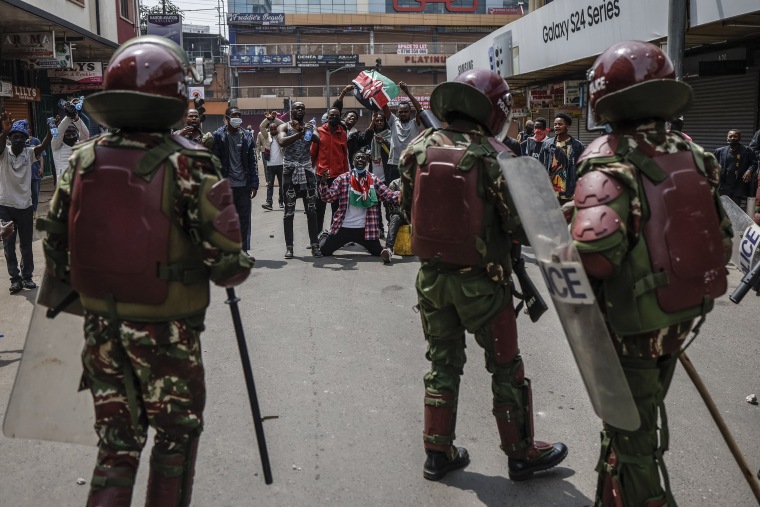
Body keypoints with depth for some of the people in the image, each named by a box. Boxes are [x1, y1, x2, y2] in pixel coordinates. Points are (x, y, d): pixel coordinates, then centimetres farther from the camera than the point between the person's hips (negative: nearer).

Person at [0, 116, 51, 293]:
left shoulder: (29, 153, -1)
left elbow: (44, 146, -19)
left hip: (25, 206, 1)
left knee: (26, 245, 11)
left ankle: (27, 276, 23)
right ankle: (15, 278, 15)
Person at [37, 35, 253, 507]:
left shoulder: (83, 160, -3)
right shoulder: (189, 164, -17)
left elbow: (57, 248, 5)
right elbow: (226, 263, -18)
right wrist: (237, 266, 4)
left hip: (101, 326, 4)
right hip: (167, 330, -4)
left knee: (117, 441, 20)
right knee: (177, 433, 19)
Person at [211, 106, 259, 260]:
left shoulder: (247, 136, 10)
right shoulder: (218, 136, -1)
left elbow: (252, 161, 9)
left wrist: (254, 183, 3)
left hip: (244, 185, 3)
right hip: (226, 185, -3)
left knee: (245, 218, 6)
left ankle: (244, 249, 14)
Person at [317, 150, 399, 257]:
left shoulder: (374, 180, 3)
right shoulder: (343, 178, -1)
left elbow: (388, 195, -5)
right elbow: (328, 197, -7)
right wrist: (323, 183, -25)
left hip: (364, 229, 1)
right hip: (343, 227, -1)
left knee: (377, 252, 0)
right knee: (325, 251, 0)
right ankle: (324, 237, 38)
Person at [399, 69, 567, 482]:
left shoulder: (418, 149, -3)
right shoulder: (494, 155, -17)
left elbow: (408, 210, 6)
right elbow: (519, 226, -15)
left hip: (432, 276, 4)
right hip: (481, 281, -4)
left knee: (442, 363, 18)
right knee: (506, 369, 12)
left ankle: (438, 453, 26)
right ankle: (521, 453, 26)